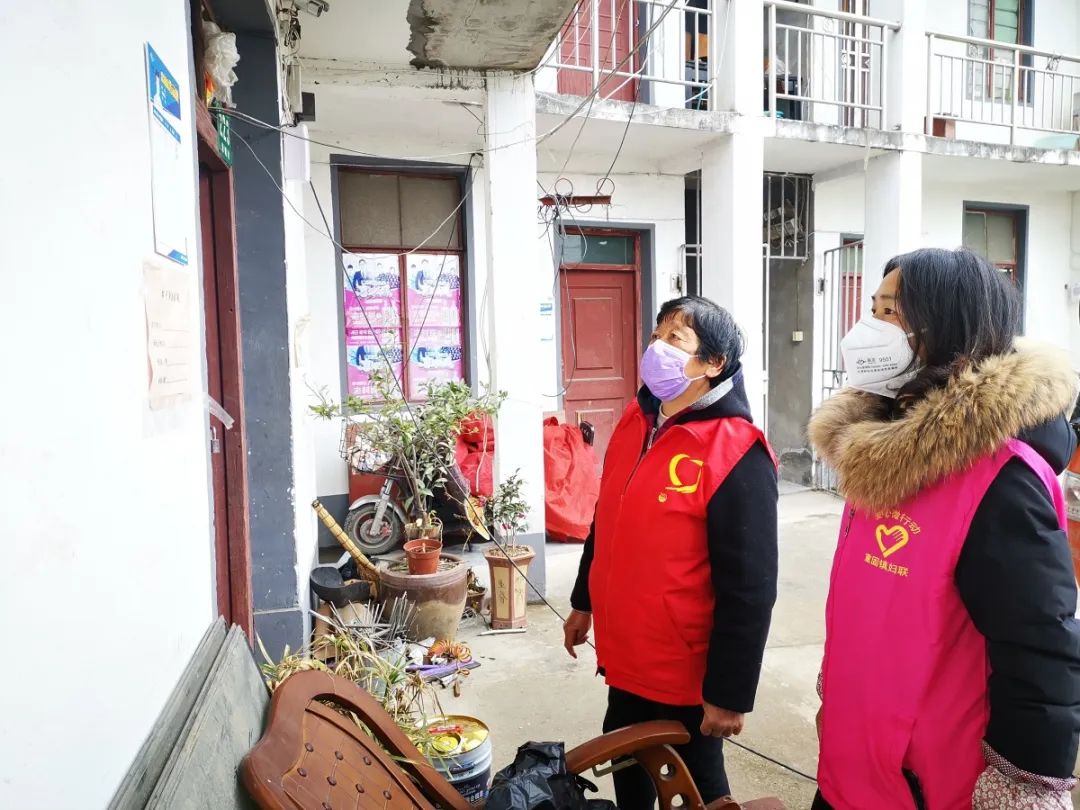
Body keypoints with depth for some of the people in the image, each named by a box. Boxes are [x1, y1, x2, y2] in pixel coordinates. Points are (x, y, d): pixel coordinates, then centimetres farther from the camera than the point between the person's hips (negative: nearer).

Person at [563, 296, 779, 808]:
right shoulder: (634, 422, 1)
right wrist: (584, 603, 18)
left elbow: (749, 589, -21)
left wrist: (729, 694, -17)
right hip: (625, 655, 6)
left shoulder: (736, 454, -22)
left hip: (687, 670, -6)